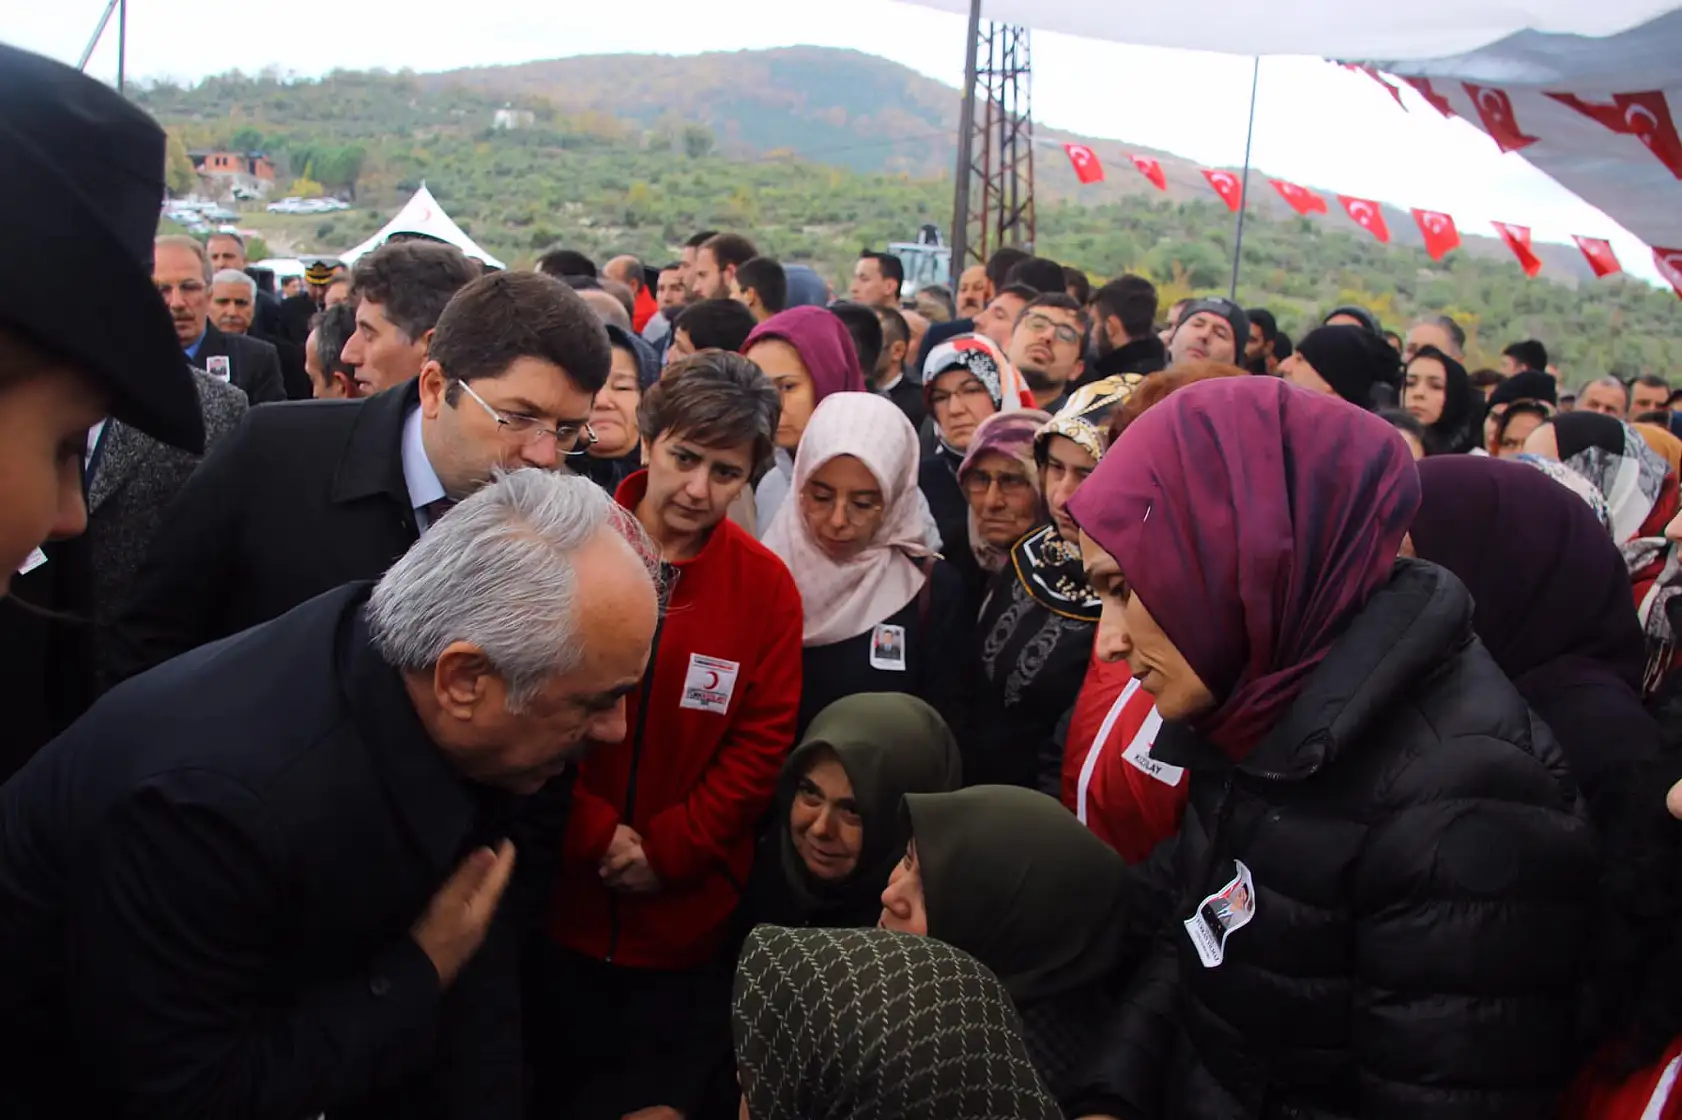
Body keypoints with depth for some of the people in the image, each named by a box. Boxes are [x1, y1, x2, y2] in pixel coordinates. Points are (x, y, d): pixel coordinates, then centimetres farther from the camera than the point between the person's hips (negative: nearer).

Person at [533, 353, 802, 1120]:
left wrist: (665, 850, -11)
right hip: (553, 894, 0)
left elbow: (760, 745, -3)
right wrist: (592, 834, -13)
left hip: (684, 916, 0)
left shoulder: (766, 586, -3)